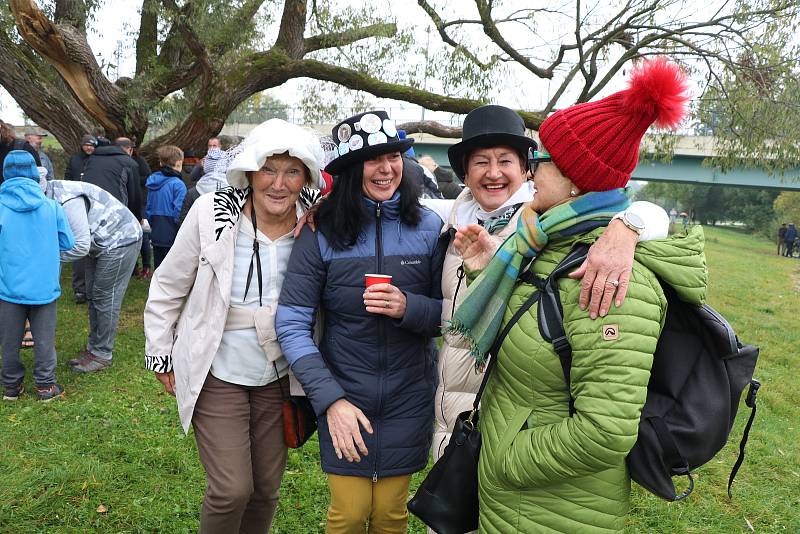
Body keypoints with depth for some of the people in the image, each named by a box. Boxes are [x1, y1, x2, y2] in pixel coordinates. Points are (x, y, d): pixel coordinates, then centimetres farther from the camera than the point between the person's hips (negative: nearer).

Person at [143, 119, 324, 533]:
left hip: (278, 378, 3)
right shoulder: (211, 213, -14)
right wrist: (160, 355, 1)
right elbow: (168, 287, -3)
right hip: (217, 375, -3)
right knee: (232, 489, -2)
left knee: (267, 487, 15)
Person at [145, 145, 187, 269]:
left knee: (158, 269, 15)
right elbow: (179, 211, -18)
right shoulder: (177, 184, -14)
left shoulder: (153, 182, 8)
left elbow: (148, 209, 13)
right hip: (172, 237, -7)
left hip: (156, 235, 7)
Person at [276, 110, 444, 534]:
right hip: (343, 392, -1)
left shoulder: (429, 227, -5)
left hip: (408, 396, 1)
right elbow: (291, 323, -11)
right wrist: (330, 399, -17)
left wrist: (409, 308, -22)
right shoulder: (321, 232, -10)